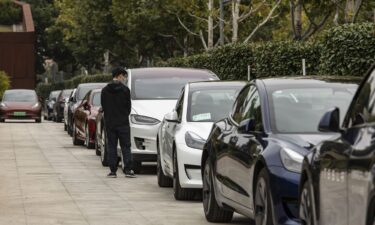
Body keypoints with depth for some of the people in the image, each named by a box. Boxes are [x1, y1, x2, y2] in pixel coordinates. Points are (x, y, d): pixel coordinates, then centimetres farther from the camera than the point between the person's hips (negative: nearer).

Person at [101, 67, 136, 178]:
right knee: (125, 146, 1)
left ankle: (113, 171, 2)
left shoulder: (105, 90, 3)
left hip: (109, 123, 3)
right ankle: (128, 170, -7)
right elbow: (128, 106, -1)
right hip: (123, 123, -2)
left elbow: (103, 107, 7)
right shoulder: (125, 90, -6)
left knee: (111, 147, 6)